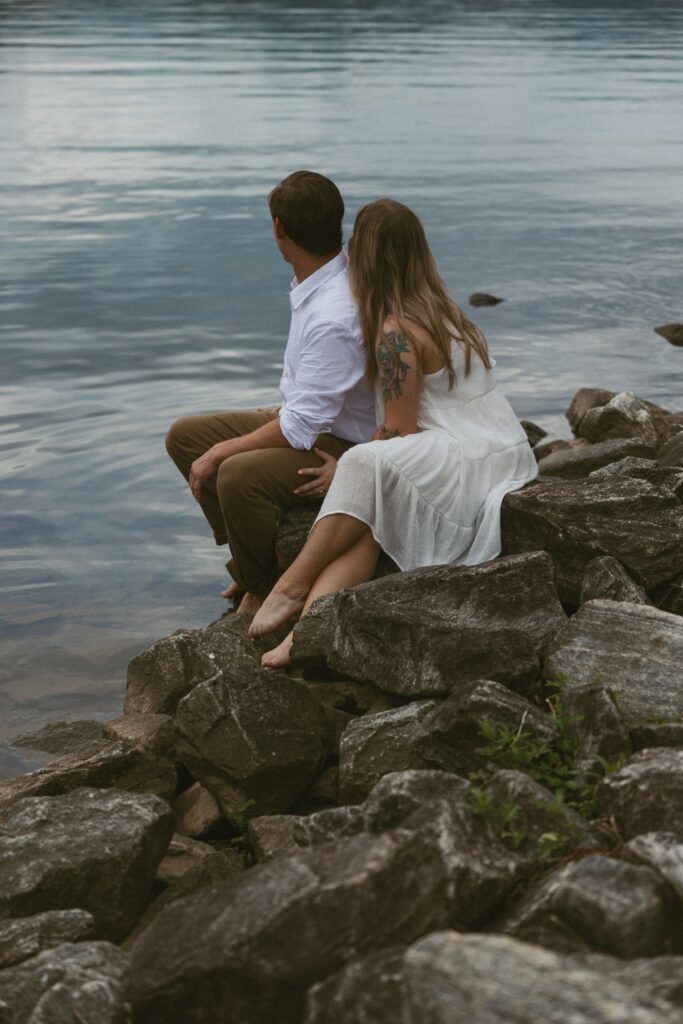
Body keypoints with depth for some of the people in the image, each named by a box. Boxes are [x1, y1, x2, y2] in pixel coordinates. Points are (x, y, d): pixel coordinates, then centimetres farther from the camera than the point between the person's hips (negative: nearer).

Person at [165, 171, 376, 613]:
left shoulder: (334, 318, -31)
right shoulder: (330, 277, -1)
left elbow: (304, 427, -28)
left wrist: (219, 453, -19)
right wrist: (285, 409, 15)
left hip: (344, 448, -10)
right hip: (314, 420, 10)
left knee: (239, 474, -35)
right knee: (184, 435, 9)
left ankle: (261, 591, -8)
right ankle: (247, 559, 18)